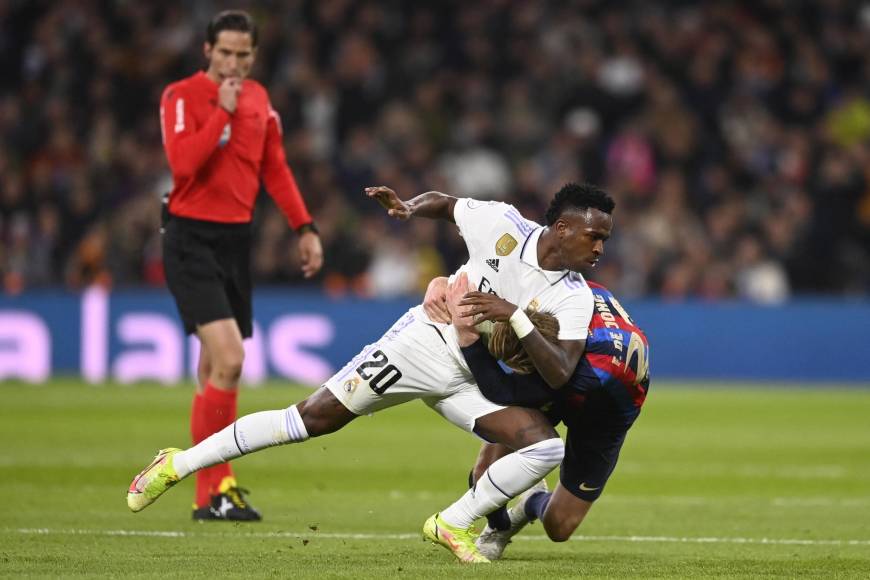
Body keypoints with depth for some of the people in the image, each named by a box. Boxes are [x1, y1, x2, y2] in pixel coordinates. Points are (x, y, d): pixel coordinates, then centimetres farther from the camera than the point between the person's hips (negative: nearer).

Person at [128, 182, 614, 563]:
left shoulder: (574, 300, -10)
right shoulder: (503, 226, -12)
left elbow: (560, 375, -22)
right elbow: (444, 203, 9)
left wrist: (517, 318, -31)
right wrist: (410, 207, -12)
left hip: (474, 382, 3)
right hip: (426, 341, -2)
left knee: (548, 446, -19)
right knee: (316, 417, -11)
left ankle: (454, 525, -1)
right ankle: (181, 463, 0)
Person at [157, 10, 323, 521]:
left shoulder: (259, 100, 11)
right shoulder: (182, 96, -8)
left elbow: (275, 169, 18)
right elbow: (183, 162, -22)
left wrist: (305, 227, 11)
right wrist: (222, 111, -20)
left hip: (237, 239, 6)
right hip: (192, 238, -6)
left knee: (215, 369, 10)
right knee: (229, 359, -18)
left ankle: (209, 493, 15)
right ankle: (216, 487, -12)